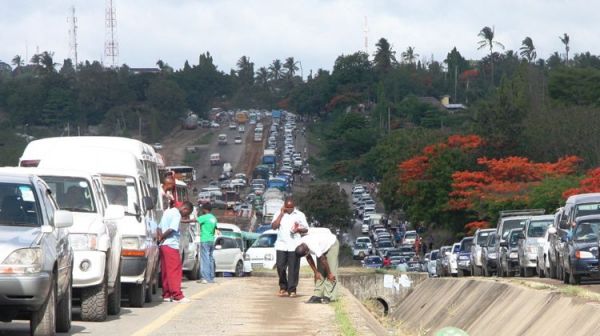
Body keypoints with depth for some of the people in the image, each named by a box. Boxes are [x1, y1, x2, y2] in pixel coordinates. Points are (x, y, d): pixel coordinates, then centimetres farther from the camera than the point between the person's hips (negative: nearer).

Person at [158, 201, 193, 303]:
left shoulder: (168, 212, 19)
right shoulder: (177, 215, -11)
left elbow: (159, 228, 17)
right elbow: (171, 229, -21)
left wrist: (160, 237, 2)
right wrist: (162, 238, -8)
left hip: (163, 245, 9)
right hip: (171, 246, -9)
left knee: (165, 271, 10)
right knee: (175, 271, -8)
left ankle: (166, 295, 12)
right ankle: (177, 295, -10)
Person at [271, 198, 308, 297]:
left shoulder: (300, 215, 8)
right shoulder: (279, 215, 10)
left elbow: (306, 229, 11)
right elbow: (274, 226, -4)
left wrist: (298, 229, -11)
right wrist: (281, 214, -5)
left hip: (294, 246, -1)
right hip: (281, 245, 1)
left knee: (293, 269, -4)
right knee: (280, 267, -2)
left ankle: (292, 290, -1)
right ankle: (283, 287, 11)